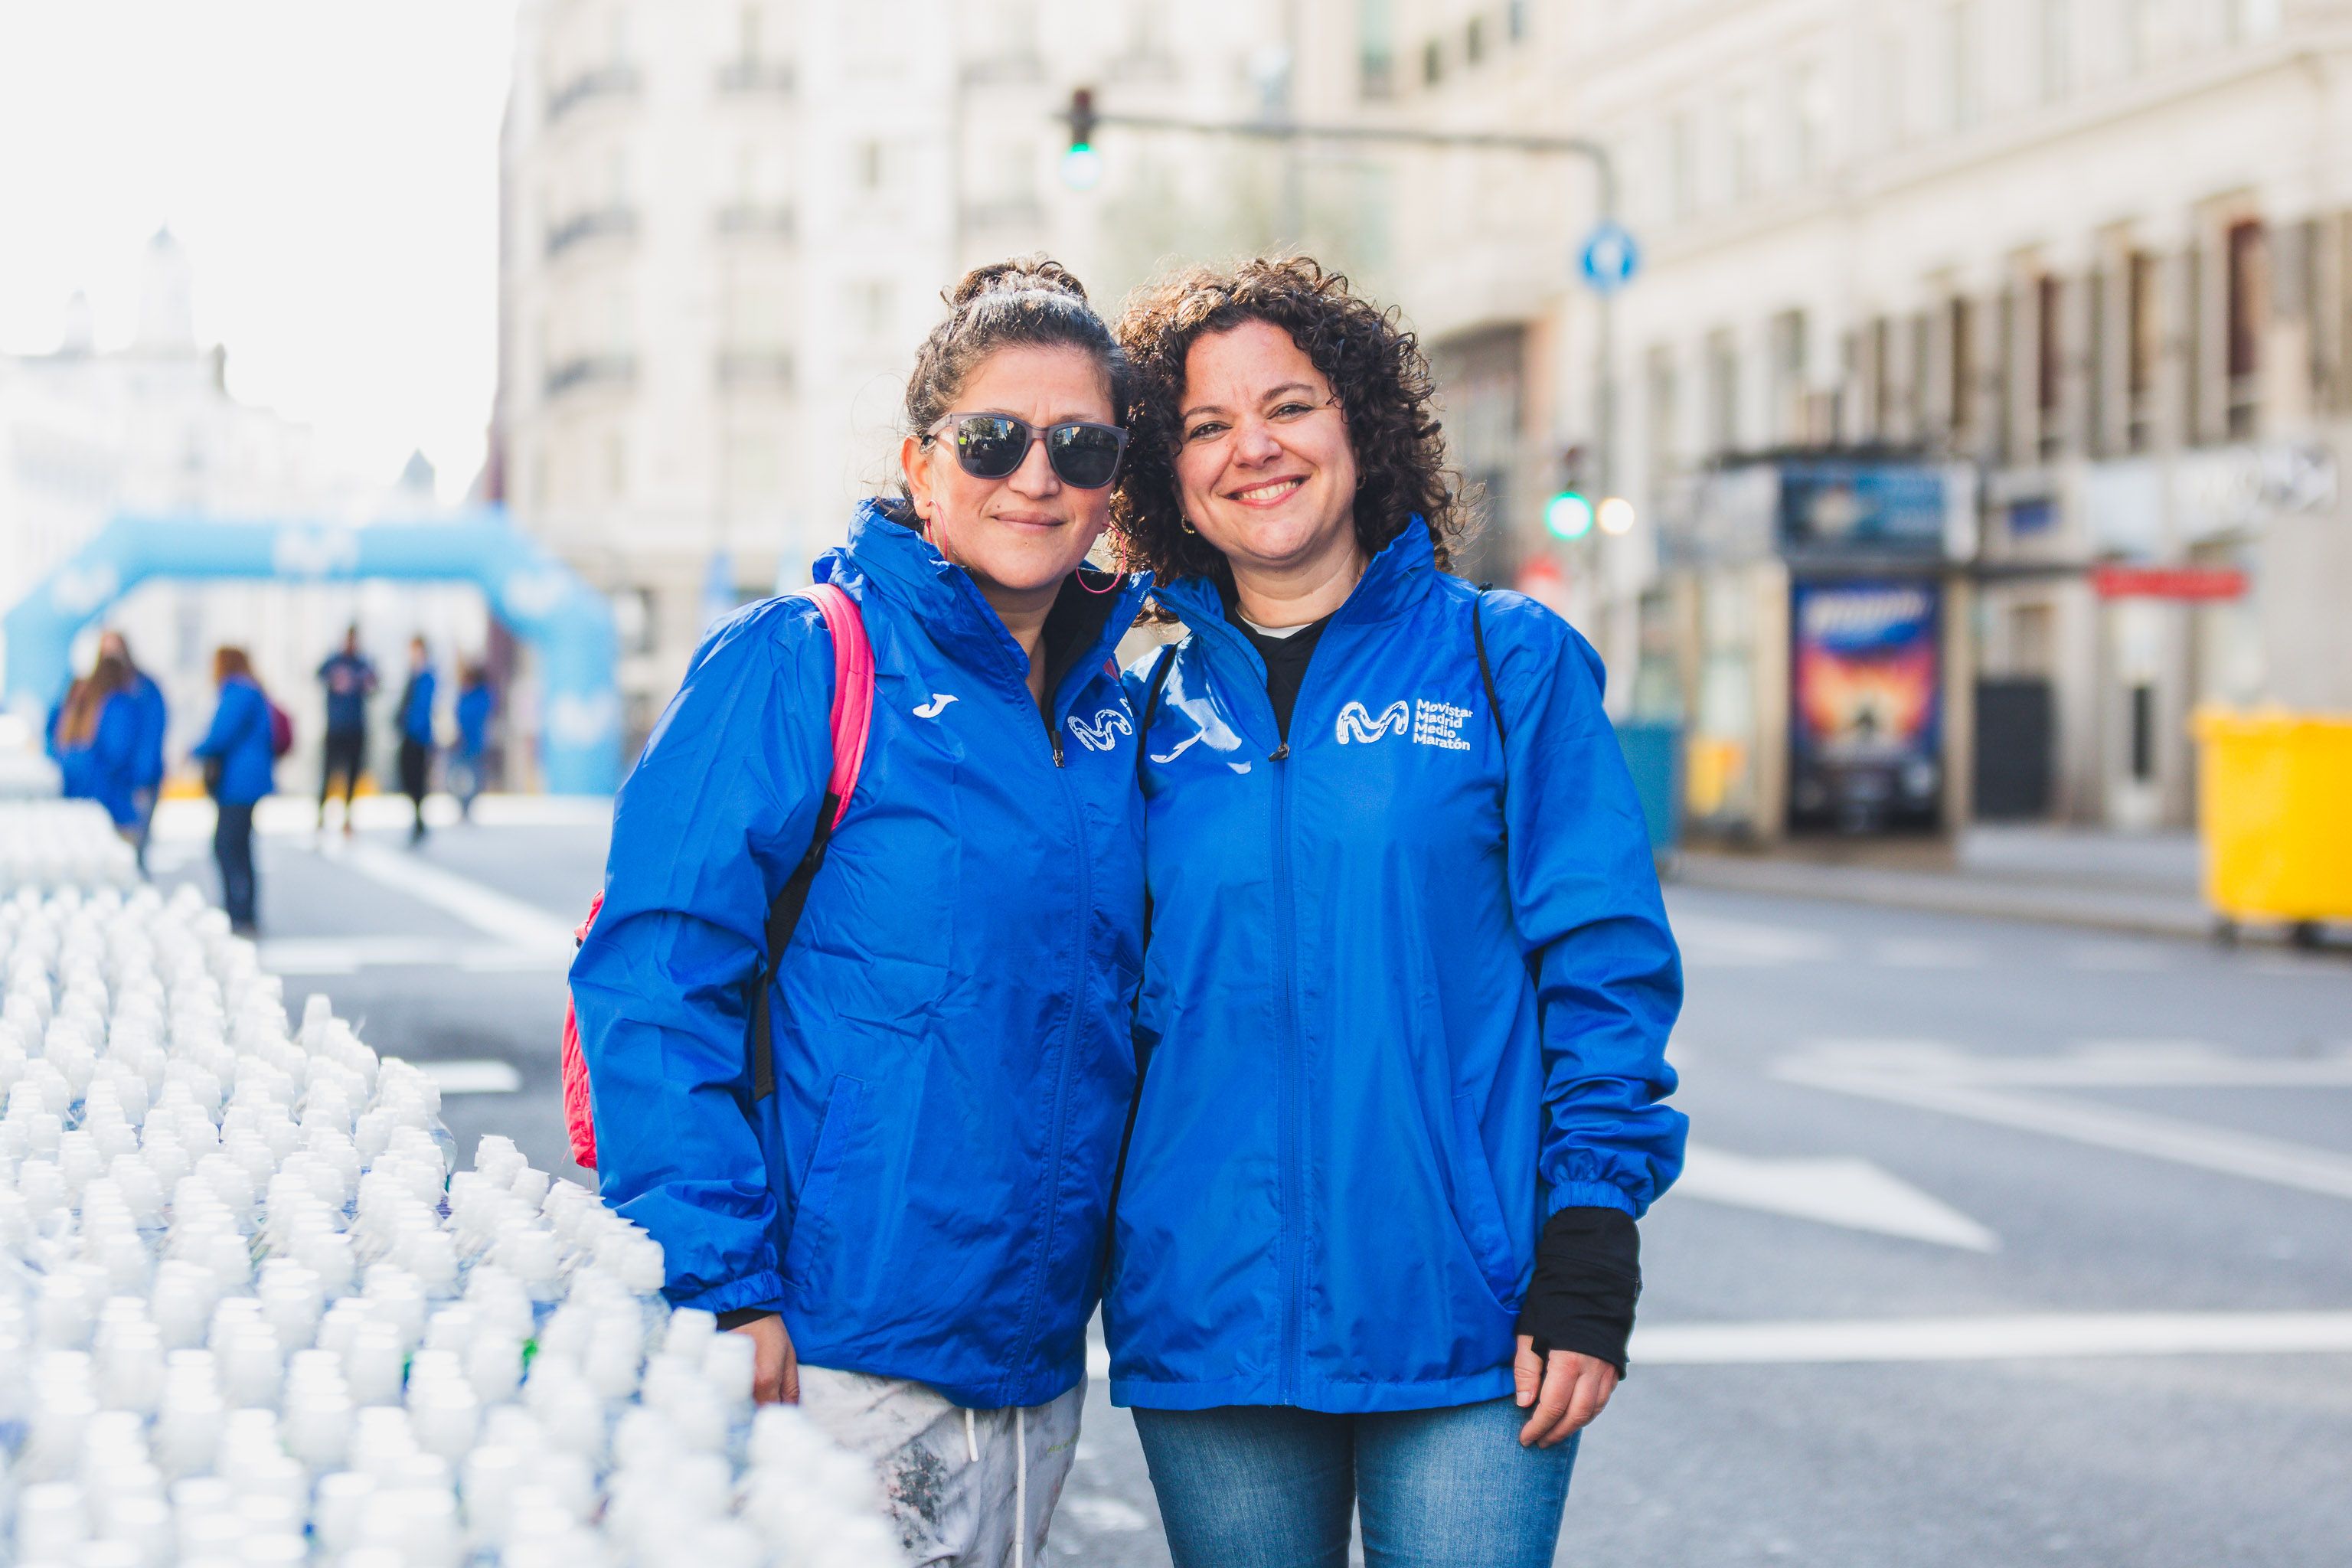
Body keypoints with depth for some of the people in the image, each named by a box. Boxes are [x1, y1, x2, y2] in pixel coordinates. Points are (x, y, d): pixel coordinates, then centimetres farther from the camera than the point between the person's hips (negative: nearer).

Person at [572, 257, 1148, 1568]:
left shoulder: (1117, 709, 10)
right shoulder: (799, 664, -8)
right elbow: (654, 981, -13)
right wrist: (720, 1286, -19)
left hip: (1036, 1364, 6)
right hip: (827, 1354, -6)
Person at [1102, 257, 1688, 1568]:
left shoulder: (1510, 659, 2)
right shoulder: (1156, 702, 10)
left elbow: (1607, 968, -2)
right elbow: (1120, 994, 15)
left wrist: (1589, 1262, -9)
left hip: (1465, 1316, -3)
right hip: (1209, 1313, 3)